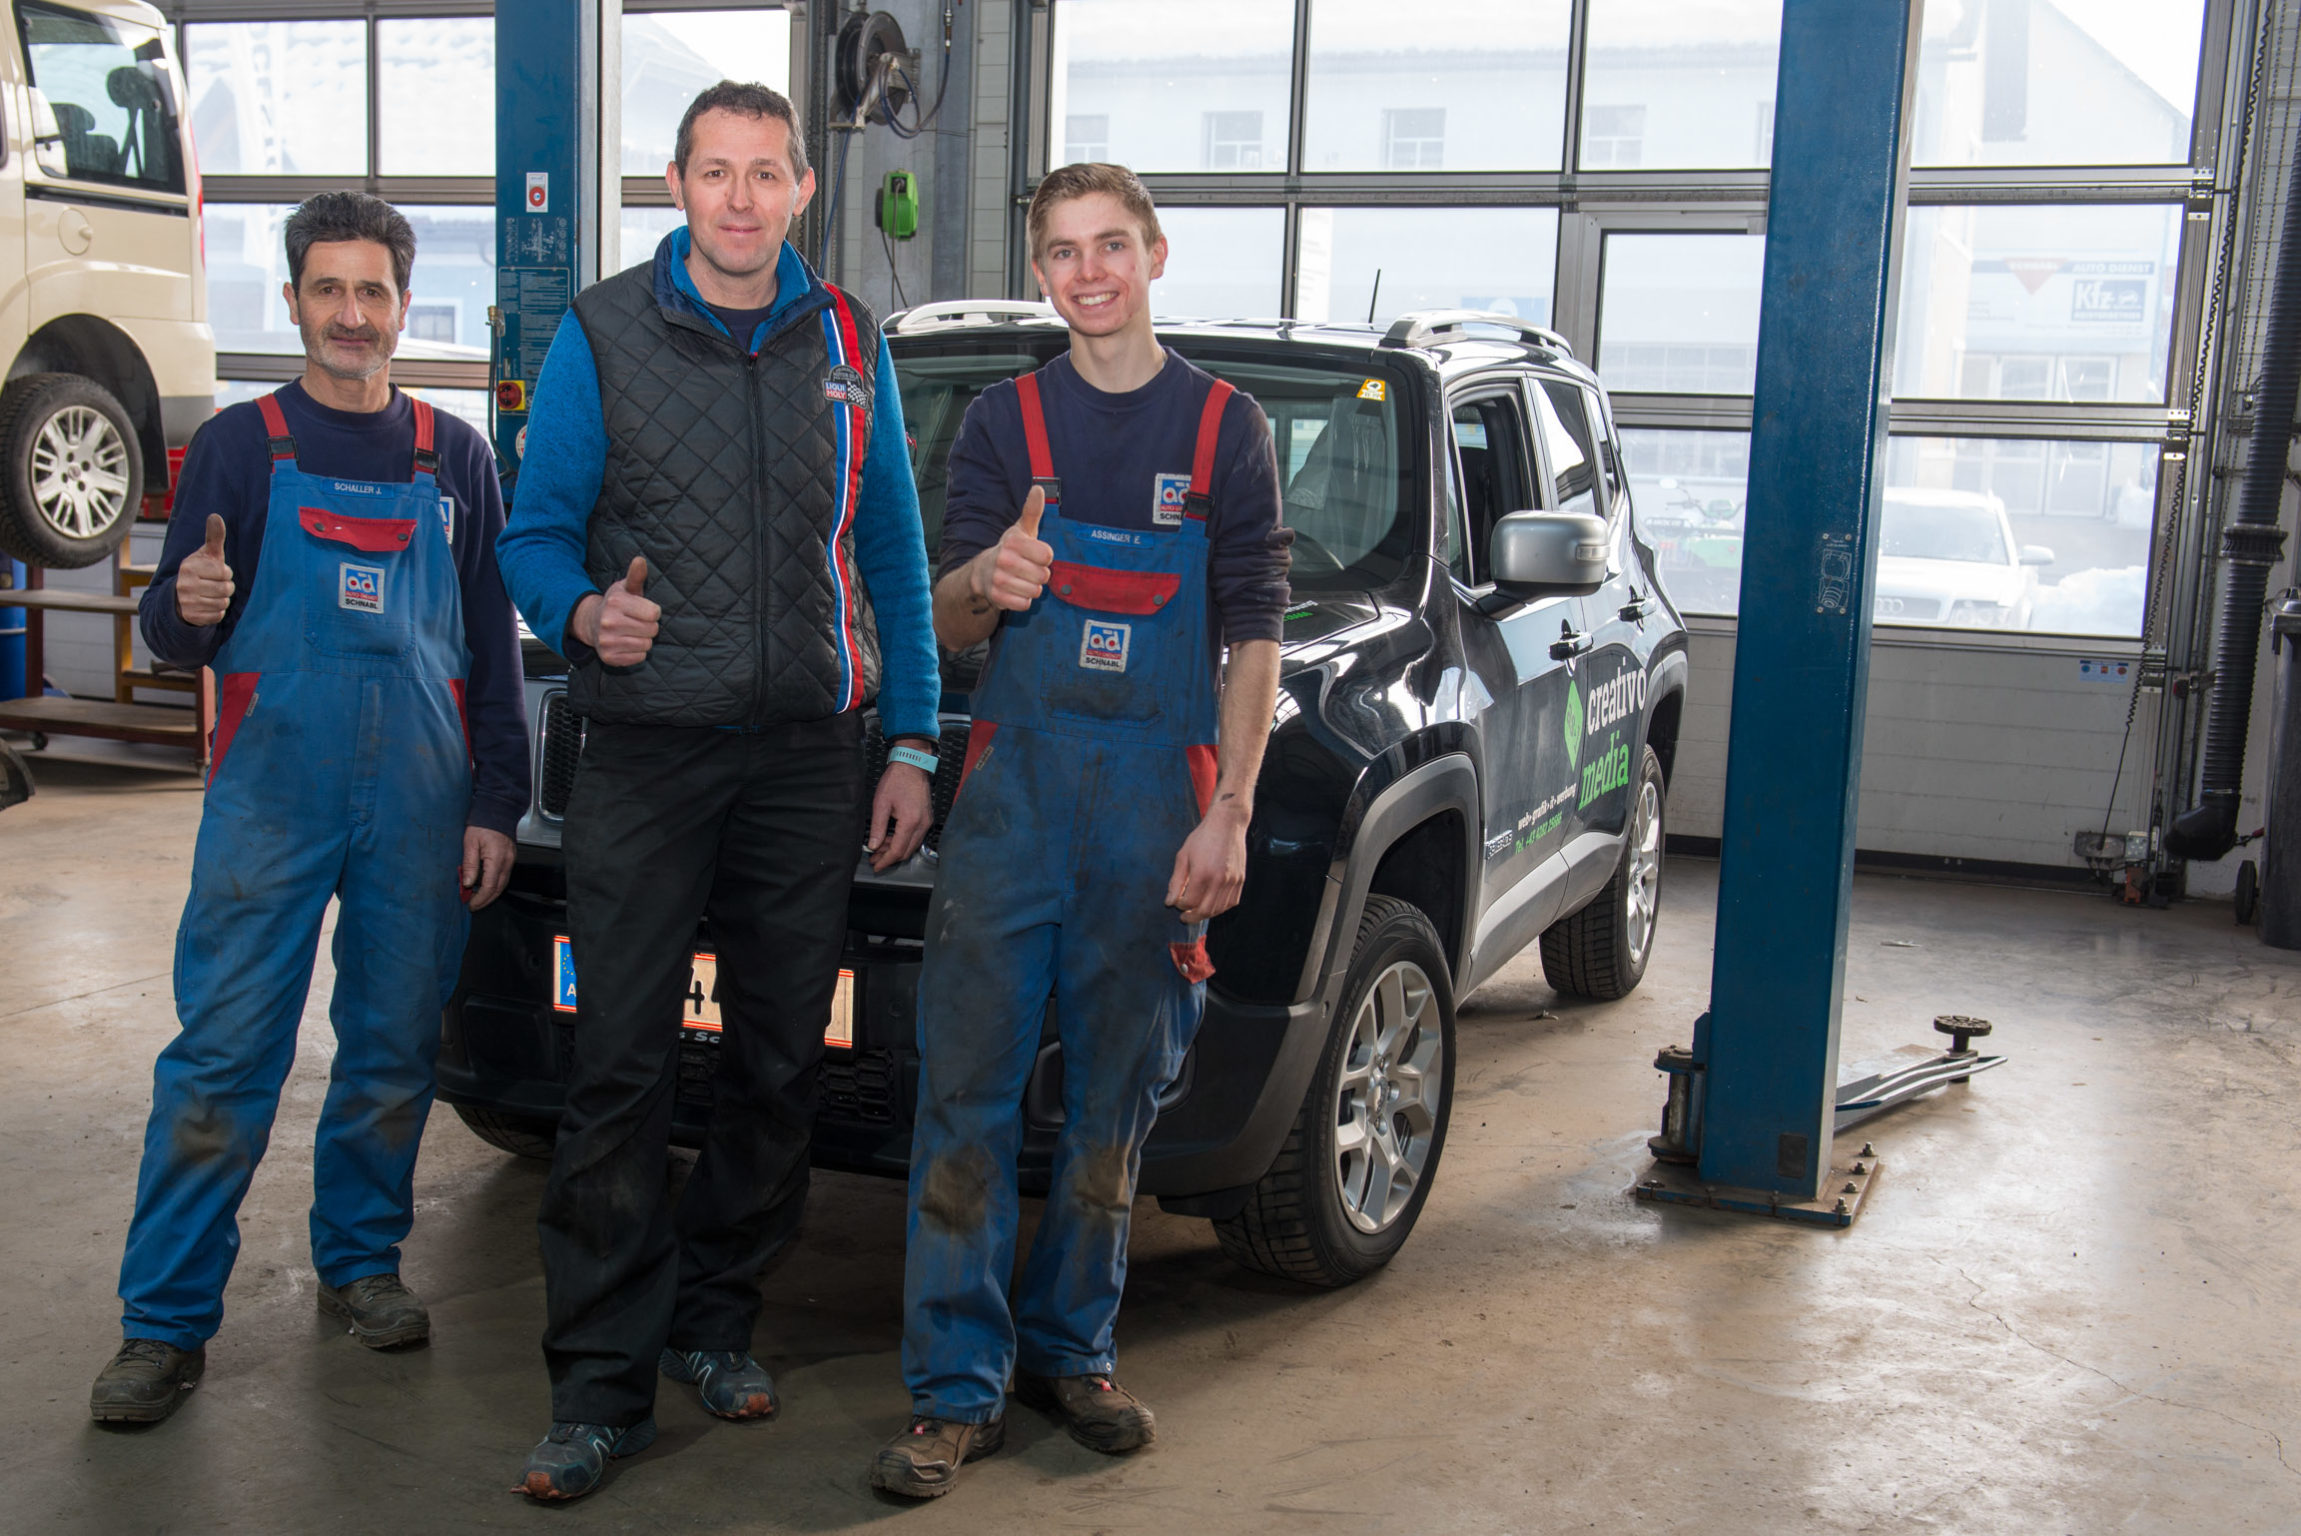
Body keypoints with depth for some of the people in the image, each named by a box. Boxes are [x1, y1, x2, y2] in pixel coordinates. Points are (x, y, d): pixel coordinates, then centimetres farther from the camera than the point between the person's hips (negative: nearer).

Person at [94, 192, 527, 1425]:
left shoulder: (453, 458, 11)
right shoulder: (238, 446, 6)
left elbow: (493, 644, 12)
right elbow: (174, 634, 5)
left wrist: (494, 805, 5)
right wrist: (187, 608, -20)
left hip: (420, 806, 2)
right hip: (270, 799, -2)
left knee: (393, 1051, 9)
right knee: (221, 1055, -4)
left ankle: (361, 1262, 26)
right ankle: (164, 1323, 3)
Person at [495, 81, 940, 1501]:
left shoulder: (851, 345, 10)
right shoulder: (603, 335, 3)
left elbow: (895, 558, 12)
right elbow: (536, 532, 3)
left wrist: (911, 745, 7)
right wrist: (584, 612, -21)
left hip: (807, 758, 3)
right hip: (647, 754, -2)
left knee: (782, 1062, 8)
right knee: (623, 1071, -3)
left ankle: (717, 1317, 26)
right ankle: (604, 1383, 5)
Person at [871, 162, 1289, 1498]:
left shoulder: (1226, 428, 7)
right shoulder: (1006, 421, 10)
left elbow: (1253, 635, 4)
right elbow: (947, 623, 6)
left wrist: (1229, 813, -5)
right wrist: (985, 581, -18)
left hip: (1160, 793, 0)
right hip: (1018, 778, 0)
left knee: (1116, 1089, 8)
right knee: (970, 1084, -4)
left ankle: (1071, 1348, 24)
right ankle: (960, 1387, 4)